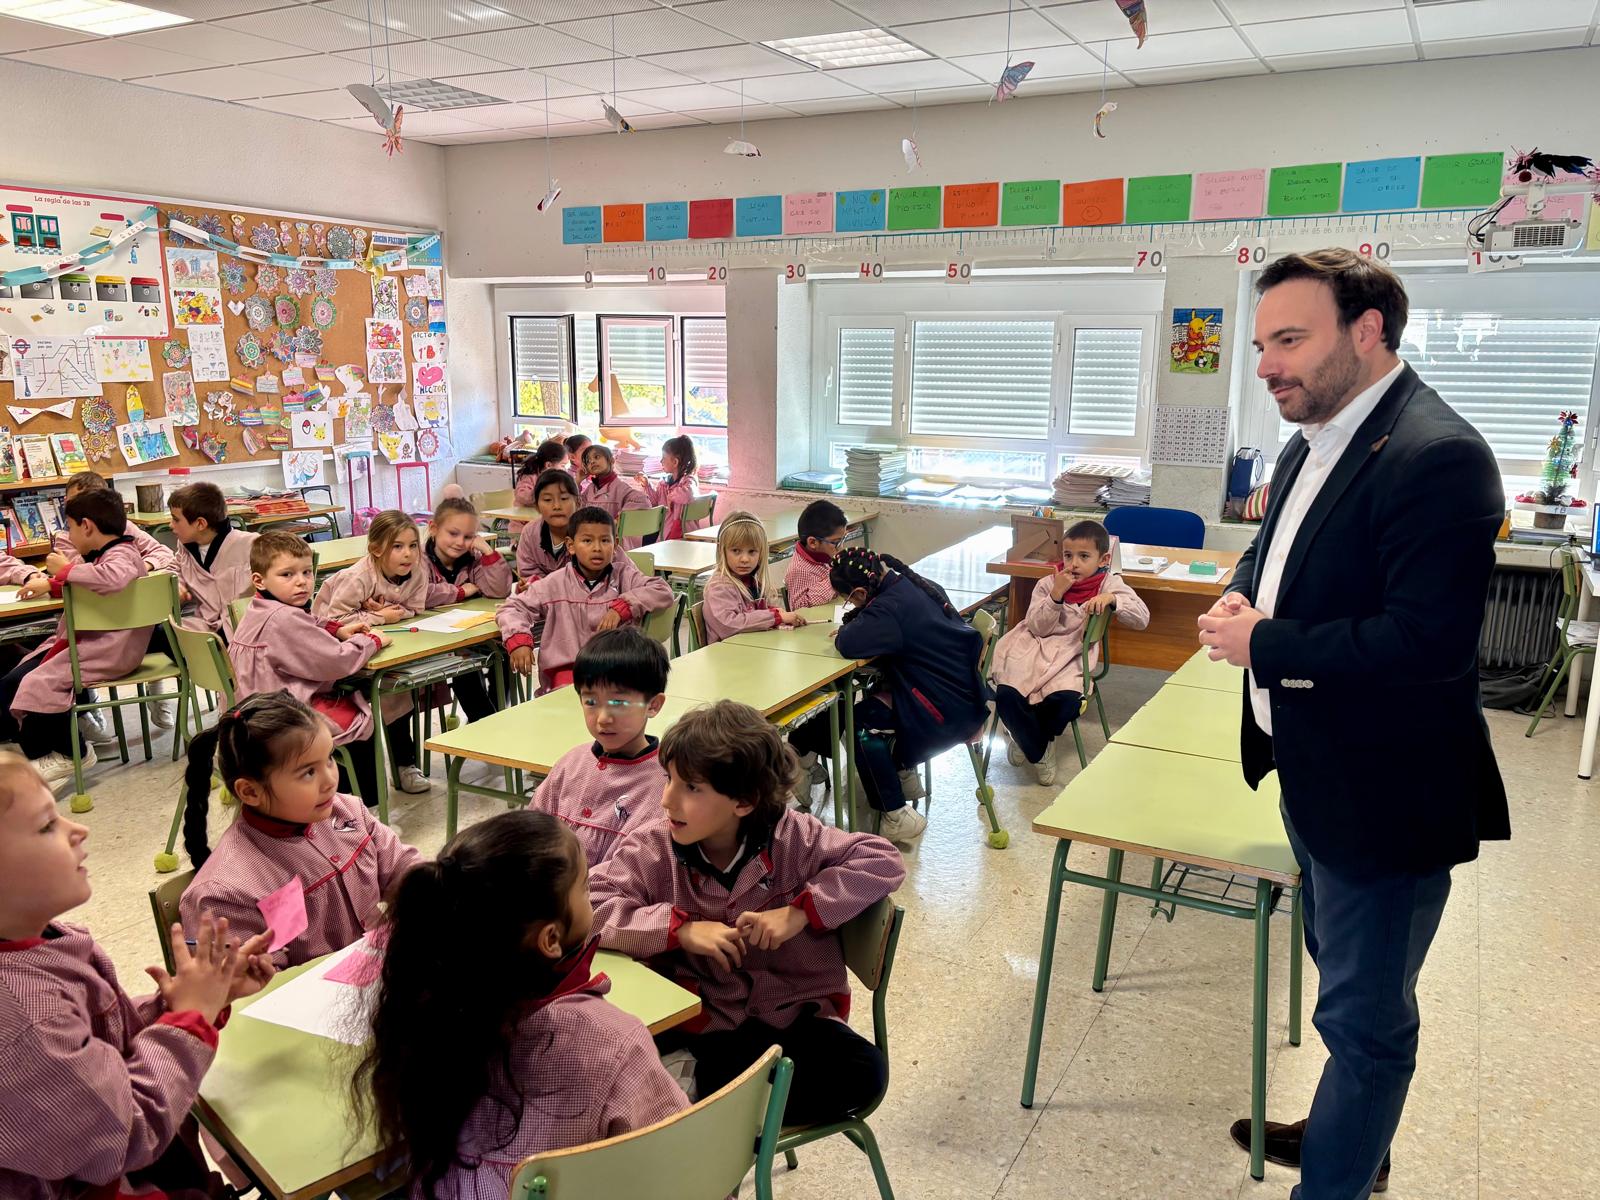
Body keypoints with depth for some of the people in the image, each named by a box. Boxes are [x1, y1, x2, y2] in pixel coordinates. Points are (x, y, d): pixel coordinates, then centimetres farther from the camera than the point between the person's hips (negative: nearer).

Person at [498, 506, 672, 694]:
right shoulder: (555, 584, 4)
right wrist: (518, 641, -13)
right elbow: (512, 608, 7)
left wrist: (622, 606, -13)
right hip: (567, 668, -1)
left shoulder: (624, 576, 6)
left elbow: (663, 592, -3)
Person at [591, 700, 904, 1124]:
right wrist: (681, 928, -24)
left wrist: (800, 912, -18)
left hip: (794, 1011, 2)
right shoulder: (652, 848, -8)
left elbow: (884, 860, -8)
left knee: (863, 1072, -25)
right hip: (705, 1024, -1)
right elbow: (589, 904, -16)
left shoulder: (793, 838, -8)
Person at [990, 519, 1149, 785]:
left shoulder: (1110, 584, 3)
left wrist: (1112, 599, -25)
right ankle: (1039, 751, 5)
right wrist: (1056, 595, -16)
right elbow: (1038, 628, -3)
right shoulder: (1048, 583, 4)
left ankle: (1028, 738, 5)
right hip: (1033, 648, 1)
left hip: (1071, 654, -1)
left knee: (1066, 699, -31)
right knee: (1006, 694, -23)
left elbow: (1142, 618, -9)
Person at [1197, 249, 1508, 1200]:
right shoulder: (1316, 443, 6)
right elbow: (1278, 553, 20)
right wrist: (1241, 597, -3)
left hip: (1384, 796, -10)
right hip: (1316, 774, 10)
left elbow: (1429, 641, -31)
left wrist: (1263, 645, -22)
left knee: (1364, 1015, 8)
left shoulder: (1437, 456, -24)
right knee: (1352, 986, 27)